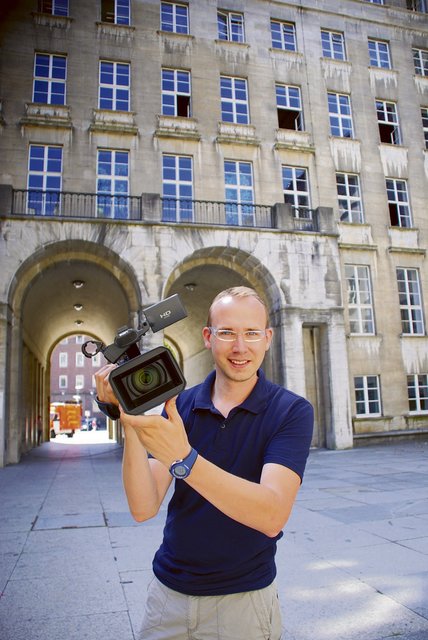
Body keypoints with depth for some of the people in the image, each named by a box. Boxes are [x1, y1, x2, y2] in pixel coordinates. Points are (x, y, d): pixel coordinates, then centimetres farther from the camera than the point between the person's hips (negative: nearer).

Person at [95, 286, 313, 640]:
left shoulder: (291, 411, -15)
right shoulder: (179, 405, -7)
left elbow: (272, 516, -28)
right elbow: (143, 508, -14)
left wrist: (182, 458, -39)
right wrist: (131, 422, -27)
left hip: (243, 598, -2)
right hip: (167, 592, 3)